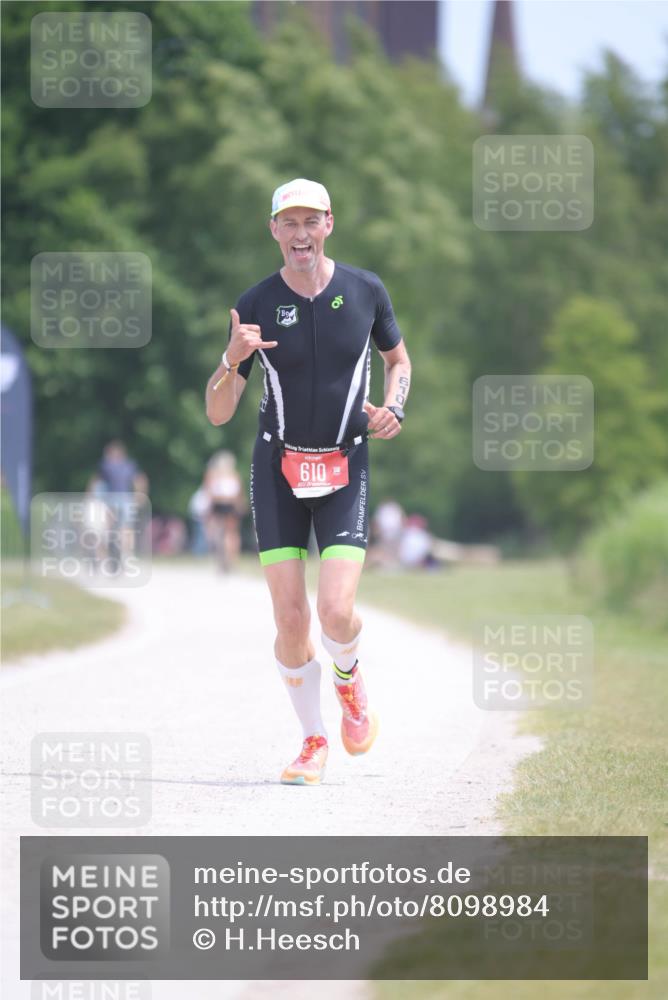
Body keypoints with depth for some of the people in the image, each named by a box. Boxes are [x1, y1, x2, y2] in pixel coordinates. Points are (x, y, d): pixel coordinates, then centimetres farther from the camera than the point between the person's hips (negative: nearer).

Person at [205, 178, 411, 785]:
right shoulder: (257, 305, -5)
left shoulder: (366, 291, -2)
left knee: (336, 613, -15)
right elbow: (218, 414, -4)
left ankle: (348, 677, 20)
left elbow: (398, 357, 18)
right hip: (279, 468, 0)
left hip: (346, 468, 0)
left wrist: (395, 408, -2)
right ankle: (314, 740, 16)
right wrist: (232, 360, -23)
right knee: (291, 620, -5)